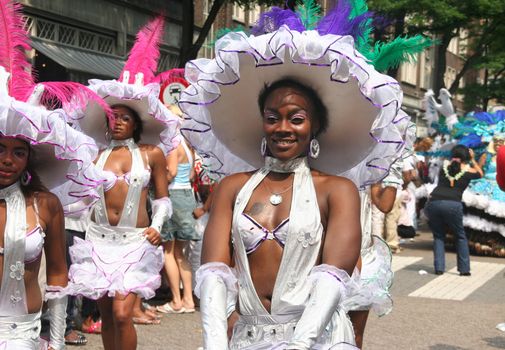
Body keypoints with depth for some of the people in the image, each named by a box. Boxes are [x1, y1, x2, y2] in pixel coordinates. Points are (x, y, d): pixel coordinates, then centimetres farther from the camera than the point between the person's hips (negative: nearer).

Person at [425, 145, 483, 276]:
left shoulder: (445, 165, 17)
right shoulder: (467, 170, 12)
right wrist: (472, 159, 41)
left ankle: (439, 268, 7)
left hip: (433, 203, 2)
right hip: (453, 205, -2)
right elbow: (480, 173, 34)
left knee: (438, 236, 18)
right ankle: (464, 269, 13)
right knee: (460, 237, 17)